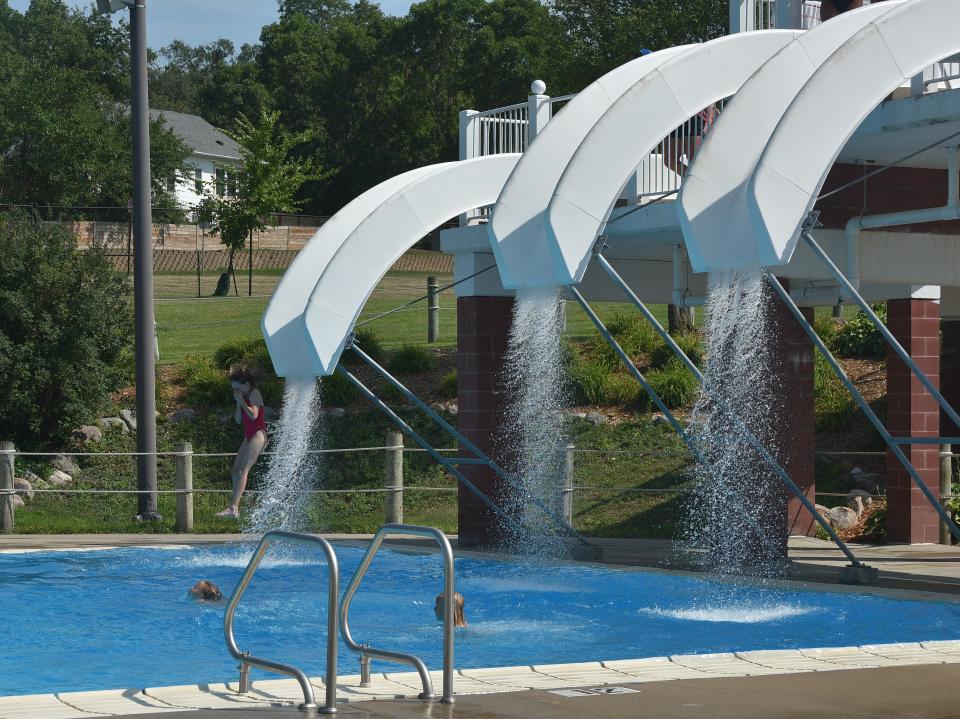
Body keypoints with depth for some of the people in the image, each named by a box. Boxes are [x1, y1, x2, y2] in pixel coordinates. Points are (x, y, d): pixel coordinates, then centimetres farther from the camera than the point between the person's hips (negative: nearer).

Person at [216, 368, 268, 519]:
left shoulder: (254, 394, -7)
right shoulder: (245, 398, 20)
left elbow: (254, 415, -19)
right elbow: (238, 420, 16)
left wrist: (241, 401, -13)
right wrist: (238, 403, 5)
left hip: (258, 435, -10)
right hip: (249, 436, 10)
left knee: (242, 470, -19)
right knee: (235, 471, 6)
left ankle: (233, 508, -26)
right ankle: (235, 508, 8)